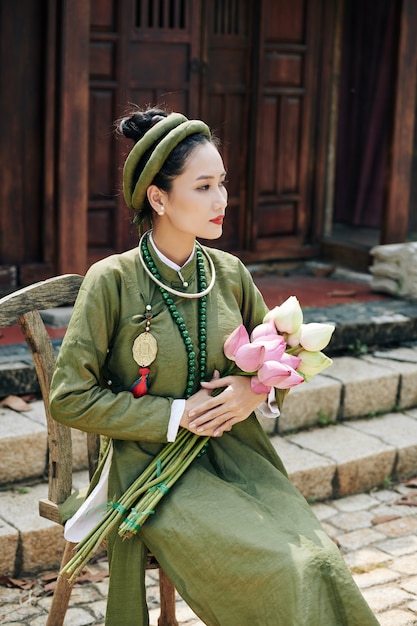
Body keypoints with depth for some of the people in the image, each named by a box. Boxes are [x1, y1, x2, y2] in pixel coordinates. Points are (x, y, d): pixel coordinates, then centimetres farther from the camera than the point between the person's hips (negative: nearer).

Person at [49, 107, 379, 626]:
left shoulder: (229, 273, 4)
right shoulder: (112, 281, -10)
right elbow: (71, 398, -9)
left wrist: (259, 389, -6)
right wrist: (175, 415, -13)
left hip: (236, 455, 4)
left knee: (321, 561, -20)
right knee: (279, 574, -24)